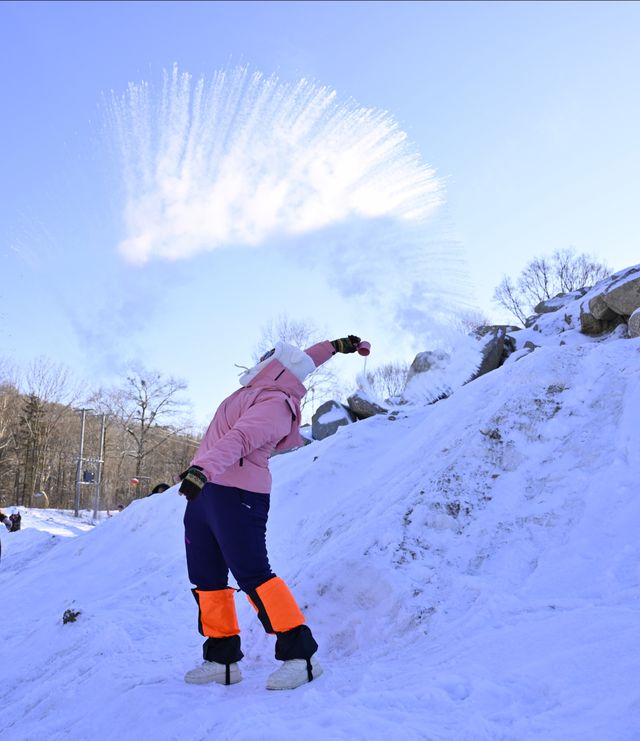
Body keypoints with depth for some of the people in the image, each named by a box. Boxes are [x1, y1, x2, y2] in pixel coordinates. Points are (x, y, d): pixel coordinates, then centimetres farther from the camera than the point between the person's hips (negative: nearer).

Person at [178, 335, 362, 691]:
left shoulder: (274, 405, -12)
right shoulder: (265, 391, 17)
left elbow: (239, 438, -28)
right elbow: (297, 361, 30)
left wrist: (203, 469, -40)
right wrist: (335, 346, 43)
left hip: (237, 494, -10)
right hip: (205, 492, 11)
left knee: (253, 575, -14)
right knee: (206, 577, 10)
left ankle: (299, 655, -6)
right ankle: (222, 657, 19)